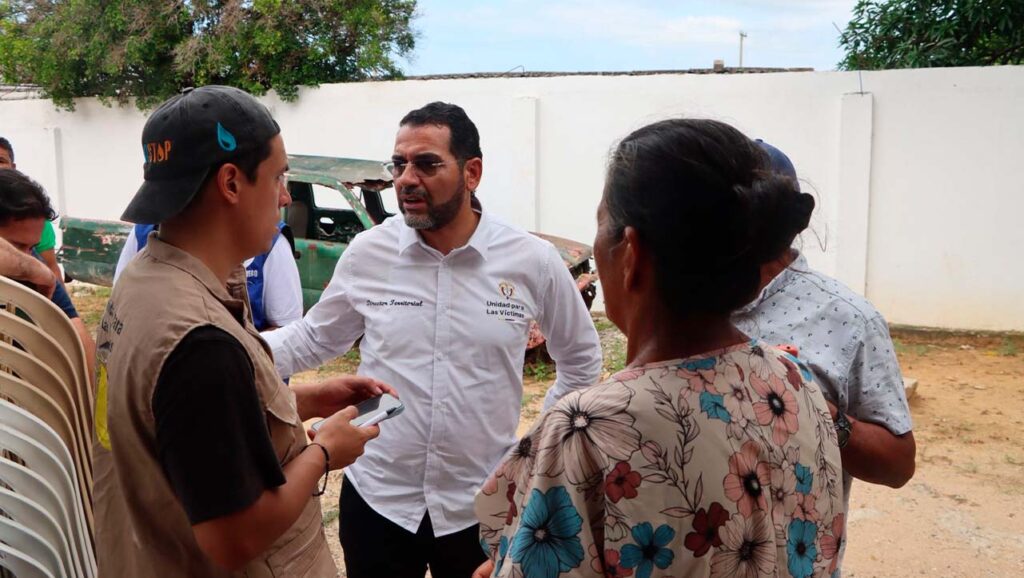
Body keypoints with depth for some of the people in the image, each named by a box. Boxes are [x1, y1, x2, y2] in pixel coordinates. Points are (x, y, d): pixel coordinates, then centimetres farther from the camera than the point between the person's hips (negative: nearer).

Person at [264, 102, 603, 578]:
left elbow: (581, 360, 7)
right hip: (377, 498, 1)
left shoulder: (533, 261, -8)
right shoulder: (367, 252, -6)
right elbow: (313, 339, 7)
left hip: (481, 507, -1)